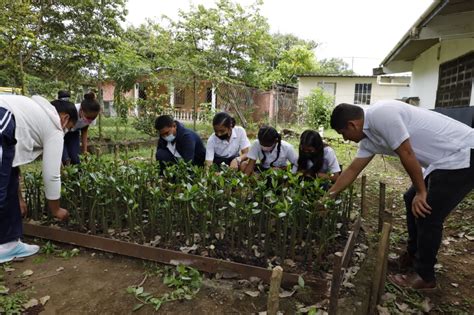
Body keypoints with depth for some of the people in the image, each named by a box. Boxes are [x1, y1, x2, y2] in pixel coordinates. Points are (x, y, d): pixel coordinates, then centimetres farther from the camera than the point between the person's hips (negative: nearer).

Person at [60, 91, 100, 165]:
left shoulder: (91, 116, -26)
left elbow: (84, 131, -3)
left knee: (75, 160, -6)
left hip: (73, 132, 4)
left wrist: (84, 151, -4)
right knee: (65, 160, -18)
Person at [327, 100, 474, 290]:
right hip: (445, 160, 10)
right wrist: (328, 196, 19)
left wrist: (421, 192, -11)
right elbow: (352, 170, 14)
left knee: (427, 214, -6)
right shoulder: (369, 138, 6)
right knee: (411, 200, 17)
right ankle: (413, 255, 33)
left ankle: (424, 276, 12)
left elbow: (407, 154, -23)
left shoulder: (380, 114, -23)